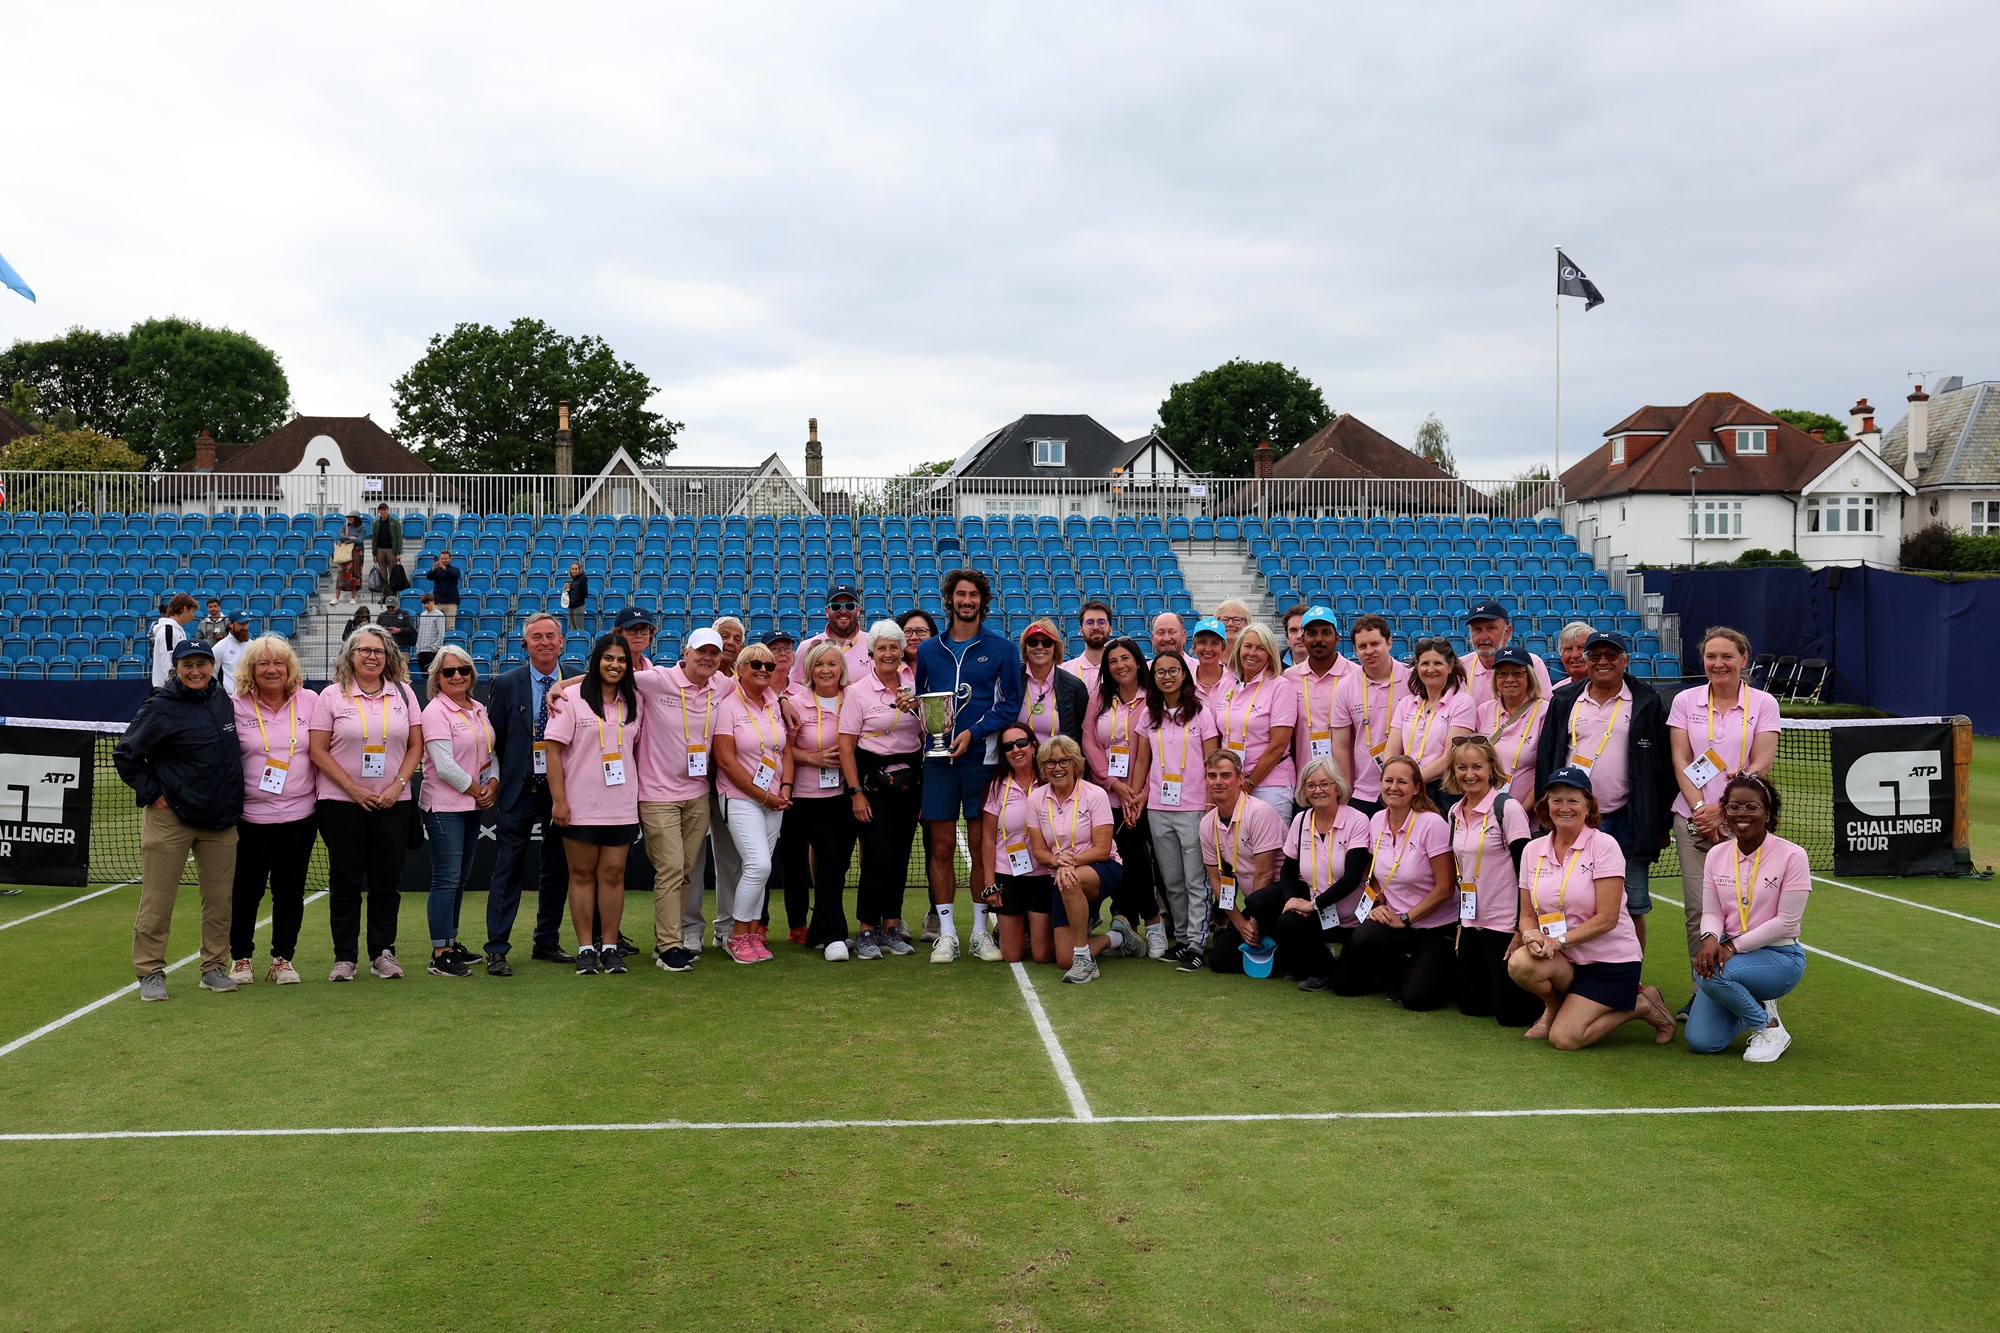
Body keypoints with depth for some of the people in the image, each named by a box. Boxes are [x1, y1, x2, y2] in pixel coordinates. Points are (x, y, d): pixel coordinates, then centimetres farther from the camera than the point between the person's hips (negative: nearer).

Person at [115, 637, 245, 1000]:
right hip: (169, 817, -5)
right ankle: (150, 972, 10)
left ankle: (215, 967, 18)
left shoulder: (223, 701, 7)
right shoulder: (161, 708, -9)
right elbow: (126, 755, -4)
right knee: (157, 900, -1)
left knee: (219, 898, 7)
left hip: (220, 819, 5)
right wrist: (151, 793, -7)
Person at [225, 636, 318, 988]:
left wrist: (323, 794, 6)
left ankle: (283, 958, 19)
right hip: (251, 817, -2)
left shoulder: (309, 701, 3)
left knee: (290, 890, 8)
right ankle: (241, 958, 20)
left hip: (300, 814, 2)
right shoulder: (236, 706, -3)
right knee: (246, 889, 4)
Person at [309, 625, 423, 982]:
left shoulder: (402, 693, 6)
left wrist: (398, 785, -7)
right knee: (345, 881, 4)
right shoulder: (331, 696, -1)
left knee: (387, 881, 5)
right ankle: (344, 956, 12)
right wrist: (353, 788, -11)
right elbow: (318, 751, -4)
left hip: (392, 803, 2)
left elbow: (416, 745, 7)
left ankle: (383, 952, 16)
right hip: (342, 803, -2)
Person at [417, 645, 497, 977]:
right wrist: (477, 790, -9)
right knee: (446, 879, -6)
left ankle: (451, 942, 25)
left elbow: (492, 752, 15)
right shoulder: (436, 712, -12)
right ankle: (439, 956, -1)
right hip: (444, 805, -7)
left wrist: (493, 784, -3)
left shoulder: (479, 710, 11)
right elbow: (445, 766, -18)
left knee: (461, 878, 14)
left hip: (473, 805, 7)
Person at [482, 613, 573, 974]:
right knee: (508, 871, -1)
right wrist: (495, 781, -2)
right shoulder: (506, 684, 0)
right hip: (518, 791, -2)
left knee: (557, 870, 10)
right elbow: (493, 740, 2)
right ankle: (497, 950, 4)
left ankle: (547, 941, 24)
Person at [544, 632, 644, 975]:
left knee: (613, 875, 5)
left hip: (622, 806, 3)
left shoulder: (634, 701, 8)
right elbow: (554, 750, -7)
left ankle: (610, 947, 12)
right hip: (580, 805, -3)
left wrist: (641, 790, 6)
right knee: (582, 874, 6)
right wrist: (558, 800, -11)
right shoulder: (572, 699, -5)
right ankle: (586, 948, 12)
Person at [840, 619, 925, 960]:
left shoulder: (913, 688, 7)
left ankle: (891, 927, 18)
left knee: (900, 856, 8)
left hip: (909, 779, 5)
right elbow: (846, 744, -9)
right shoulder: (857, 691, -6)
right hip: (873, 777, -4)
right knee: (877, 857, -8)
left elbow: (924, 737, 17)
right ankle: (866, 931, 4)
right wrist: (856, 792, -12)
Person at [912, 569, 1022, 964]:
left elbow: (1010, 704, 0)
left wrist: (973, 732, -12)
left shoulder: (1002, 648, 3)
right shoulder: (928, 650, 11)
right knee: (941, 847, 2)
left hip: (982, 755, -2)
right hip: (939, 758, 2)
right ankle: (946, 932, 9)